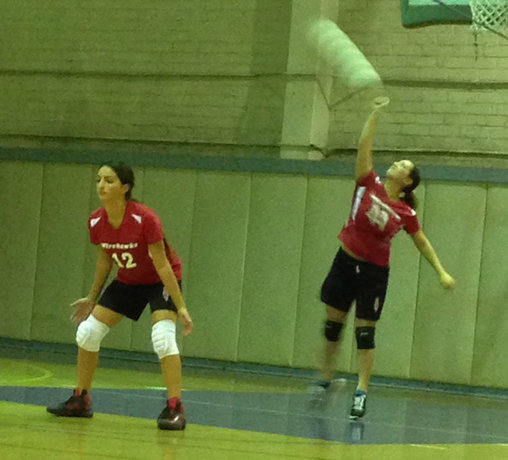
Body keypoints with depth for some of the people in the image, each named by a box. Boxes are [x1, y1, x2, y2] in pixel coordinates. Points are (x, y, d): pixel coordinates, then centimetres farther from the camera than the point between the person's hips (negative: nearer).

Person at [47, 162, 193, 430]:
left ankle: (175, 409, -21)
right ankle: (81, 400, 16)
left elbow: (162, 264, -25)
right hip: (128, 281, 6)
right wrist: (92, 298, 12)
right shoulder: (96, 222, -14)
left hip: (161, 280, -6)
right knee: (87, 332, 0)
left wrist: (180, 307, -25)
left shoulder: (144, 219, -31)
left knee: (162, 336, -27)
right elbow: (105, 260, 4)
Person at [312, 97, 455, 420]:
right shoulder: (369, 184, -4)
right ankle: (325, 380, 23)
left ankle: (362, 393, -1)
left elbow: (423, 243, 6)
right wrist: (376, 113, -13)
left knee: (365, 332, -2)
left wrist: (441, 272, 1)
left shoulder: (406, 213, -6)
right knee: (333, 324, 8)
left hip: (374, 273, -2)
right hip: (346, 262, 2)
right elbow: (364, 146, -9)